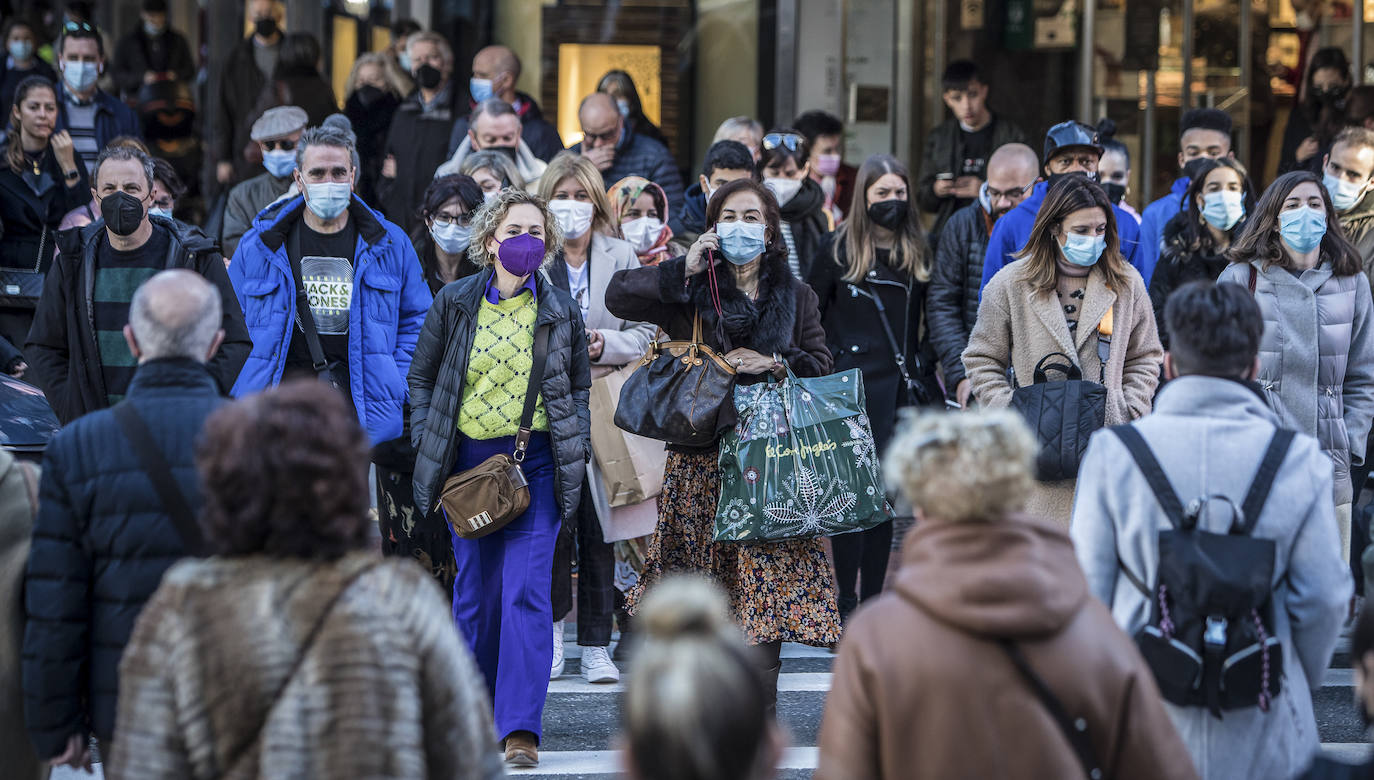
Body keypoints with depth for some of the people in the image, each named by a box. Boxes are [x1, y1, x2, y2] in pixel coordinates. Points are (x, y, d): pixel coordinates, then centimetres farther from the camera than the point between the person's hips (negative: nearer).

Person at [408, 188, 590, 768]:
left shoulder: (560, 312, 4)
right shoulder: (454, 303, 3)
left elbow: (579, 387, 14)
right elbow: (422, 378, 10)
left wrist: (575, 450, 3)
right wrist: (428, 448, 1)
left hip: (536, 462, -1)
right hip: (468, 457, 1)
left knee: (526, 591, -11)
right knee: (475, 590, 8)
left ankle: (520, 727, -13)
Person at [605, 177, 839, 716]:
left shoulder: (795, 296, 16)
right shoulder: (693, 289, 9)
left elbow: (820, 364, 10)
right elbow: (619, 297, -3)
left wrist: (774, 363, -7)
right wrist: (683, 269, -9)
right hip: (703, 456, -1)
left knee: (768, 584, -6)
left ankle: (759, 710, -1)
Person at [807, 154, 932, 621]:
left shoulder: (917, 253, 12)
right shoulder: (839, 249, 0)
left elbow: (924, 324, 17)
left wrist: (926, 379, 9)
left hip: (898, 387, 4)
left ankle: (872, 599, 12)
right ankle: (845, 601, -2)